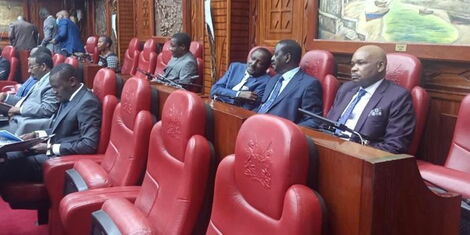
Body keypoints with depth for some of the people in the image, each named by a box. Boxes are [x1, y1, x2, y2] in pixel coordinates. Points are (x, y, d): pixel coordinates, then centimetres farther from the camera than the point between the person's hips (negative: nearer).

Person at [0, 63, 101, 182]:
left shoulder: (87, 102, -20)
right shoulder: (68, 98, 11)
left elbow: (89, 145, -26)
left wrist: (51, 148, -21)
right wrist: (36, 134, 6)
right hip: (51, 150, 10)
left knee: (13, 165, -18)